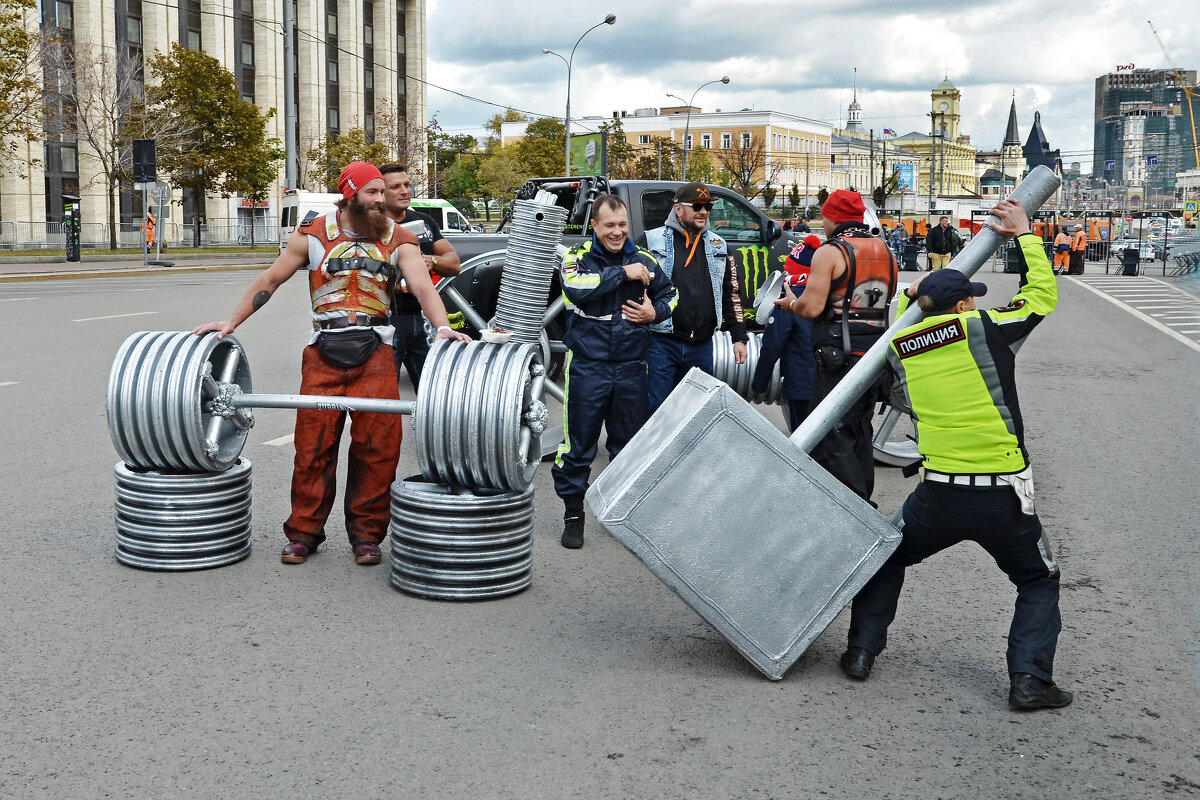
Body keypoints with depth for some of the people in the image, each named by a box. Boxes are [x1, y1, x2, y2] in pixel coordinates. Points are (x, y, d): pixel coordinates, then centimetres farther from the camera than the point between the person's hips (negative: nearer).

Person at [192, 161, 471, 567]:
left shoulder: (397, 240, 5)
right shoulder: (314, 234, 6)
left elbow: (422, 286, -9)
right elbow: (271, 279, 11)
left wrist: (442, 326, -28)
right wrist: (232, 322, 7)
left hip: (375, 352, 0)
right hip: (323, 351, 0)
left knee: (378, 445, -3)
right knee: (313, 444, 0)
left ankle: (367, 534, 10)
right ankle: (304, 533, 13)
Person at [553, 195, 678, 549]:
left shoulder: (643, 260, 8)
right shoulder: (578, 257, -2)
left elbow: (670, 294, 21)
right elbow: (576, 287, -23)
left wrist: (656, 312, 0)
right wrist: (623, 273, -20)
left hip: (631, 367, 4)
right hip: (587, 365, -3)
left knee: (629, 442, 13)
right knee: (579, 443, 0)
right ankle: (573, 513, 12)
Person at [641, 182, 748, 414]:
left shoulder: (718, 246, 14)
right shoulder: (652, 241, 0)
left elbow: (731, 293, 16)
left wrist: (739, 338, 12)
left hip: (702, 346, 4)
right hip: (661, 343, -4)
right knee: (656, 410, -4)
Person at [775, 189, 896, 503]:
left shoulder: (829, 252, -10)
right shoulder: (884, 251, 13)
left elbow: (811, 307, -16)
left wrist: (790, 303, 5)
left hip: (840, 356, -8)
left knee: (831, 439, -5)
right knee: (859, 434, 18)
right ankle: (864, 501, 24)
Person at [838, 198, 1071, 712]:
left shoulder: (900, 347, 5)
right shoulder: (985, 328, -5)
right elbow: (1043, 294, 9)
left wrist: (909, 298, 33)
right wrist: (1023, 233, 19)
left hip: (938, 495, 2)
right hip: (1004, 496, -2)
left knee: (889, 558, 27)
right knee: (1039, 581, 20)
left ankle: (861, 650, 23)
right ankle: (1030, 680, 8)